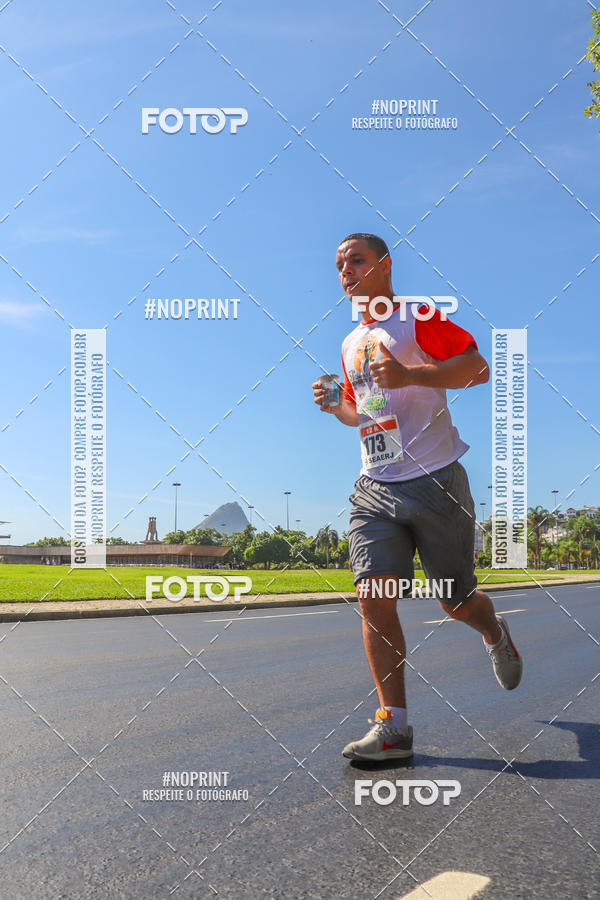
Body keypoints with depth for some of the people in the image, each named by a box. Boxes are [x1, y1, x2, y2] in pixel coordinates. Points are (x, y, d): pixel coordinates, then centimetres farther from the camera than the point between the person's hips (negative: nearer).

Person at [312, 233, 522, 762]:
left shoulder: (418, 317, -2)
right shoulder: (351, 343, 18)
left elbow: (478, 368, -11)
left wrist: (410, 375, -22)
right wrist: (337, 405, 8)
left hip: (435, 480, -5)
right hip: (375, 488, 5)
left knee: (456, 601, 7)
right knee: (373, 597, -11)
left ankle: (497, 636, 43)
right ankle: (393, 727, -5)